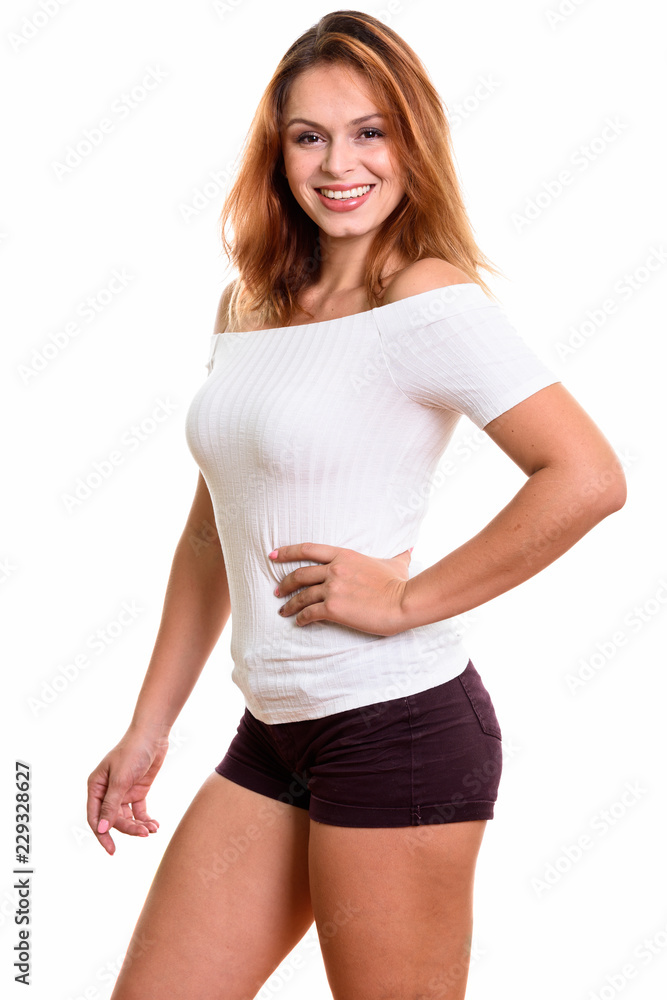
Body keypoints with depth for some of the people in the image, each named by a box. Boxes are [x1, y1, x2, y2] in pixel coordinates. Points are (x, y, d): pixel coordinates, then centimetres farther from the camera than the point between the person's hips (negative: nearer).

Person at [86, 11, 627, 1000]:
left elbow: (588, 478, -21)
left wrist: (407, 599, -16)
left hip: (398, 725, -7)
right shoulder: (248, 304, 11)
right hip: (270, 733, 7)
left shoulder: (427, 300, -11)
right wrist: (148, 729, 16)